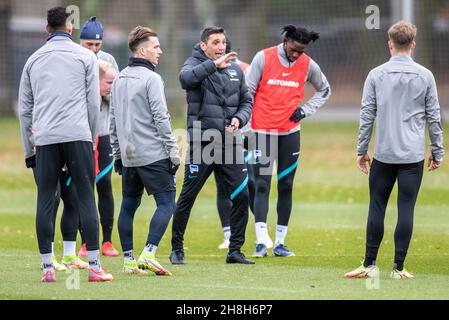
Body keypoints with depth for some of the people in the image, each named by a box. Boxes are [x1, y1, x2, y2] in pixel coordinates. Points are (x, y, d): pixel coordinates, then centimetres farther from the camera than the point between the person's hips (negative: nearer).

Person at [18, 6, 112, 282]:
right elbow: (93, 102, 3)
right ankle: (94, 266, -6)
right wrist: (92, 139, 11)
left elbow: (25, 108, 16)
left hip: (45, 139, 3)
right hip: (78, 135, -2)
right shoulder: (85, 56, 7)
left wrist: (28, 149, 21)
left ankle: (48, 267, 2)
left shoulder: (34, 60, 15)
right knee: (86, 197, -1)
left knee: (45, 201, 4)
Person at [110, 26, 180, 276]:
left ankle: (128, 259, 11)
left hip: (128, 155, 8)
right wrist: (174, 152, -10)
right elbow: (161, 119, -14)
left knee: (129, 206, 11)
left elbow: (113, 120, 17)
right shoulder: (151, 79, -10)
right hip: (153, 154, -8)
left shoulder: (120, 79, 14)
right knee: (166, 204, -6)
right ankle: (148, 254, -17)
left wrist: (118, 153, 22)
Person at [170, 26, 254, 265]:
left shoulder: (235, 70, 12)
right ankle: (177, 249, 13)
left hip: (230, 143, 4)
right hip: (201, 144, -4)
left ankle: (235, 250, 9)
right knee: (187, 197, 1)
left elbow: (246, 101, 17)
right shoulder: (195, 64, -2)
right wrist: (214, 64, -31)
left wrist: (239, 118, -3)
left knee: (240, 195, -1)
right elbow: (186, 78, -26)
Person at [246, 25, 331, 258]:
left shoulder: (308, 65, 0)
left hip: (290, 133, 3)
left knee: (286, 186, 5)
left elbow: (324, 90, 18)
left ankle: (280, 242, 10)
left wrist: (305, 110, 3)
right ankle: (261, 242, -13)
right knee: (262, 185, -8)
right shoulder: (263, 58, -8)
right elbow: (247, 92, -3)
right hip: (262, 131, -3)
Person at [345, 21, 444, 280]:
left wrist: (362, 150, 10)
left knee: (377, 208, 6)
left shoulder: (376, 75, 1)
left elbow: (367, 115, 2)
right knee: (406, 209, 0)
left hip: (383, 154, 0)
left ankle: (370, 265, 6)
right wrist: (437, 152, 11)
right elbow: (434, 117, 4)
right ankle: (399, 267, -1)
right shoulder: (425, 76, 1)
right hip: (413, 155, 0)